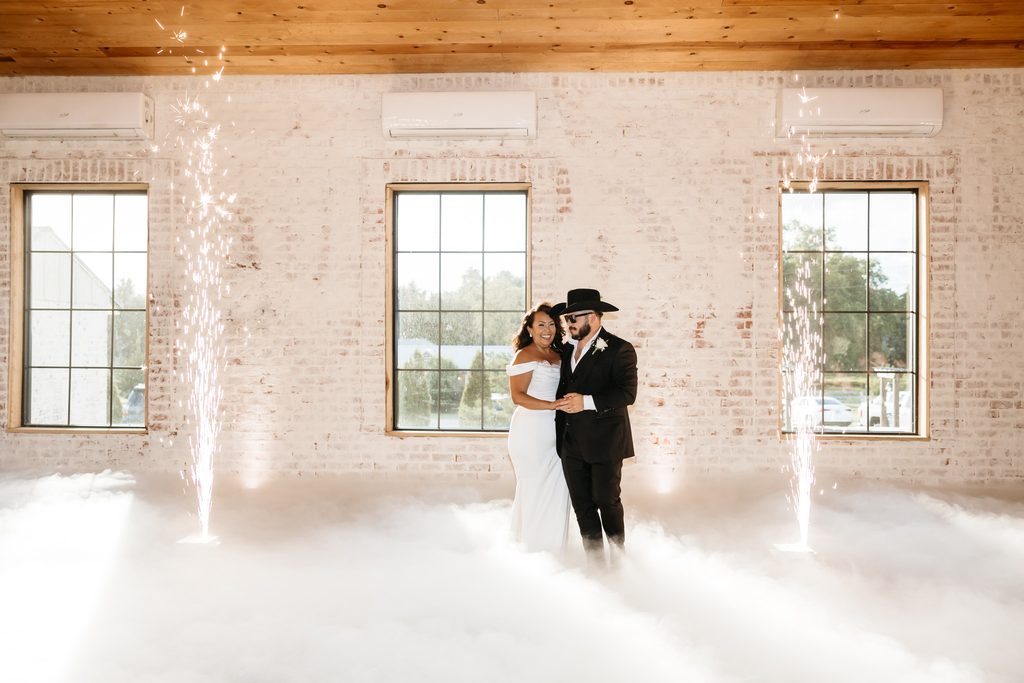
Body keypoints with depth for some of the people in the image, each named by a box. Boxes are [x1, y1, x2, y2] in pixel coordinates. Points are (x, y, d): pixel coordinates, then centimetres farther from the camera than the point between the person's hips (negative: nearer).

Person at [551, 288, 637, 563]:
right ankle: (595, 560, 20)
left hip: (604, 443, -6)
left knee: (607, 501, 5)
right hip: (572, 444, 6)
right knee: (582, 504, 9)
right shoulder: (567, 350, 13)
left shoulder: (619, 349, -8)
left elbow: (627, 393, -17)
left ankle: (618, 557, 25)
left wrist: (587, 402, -25)